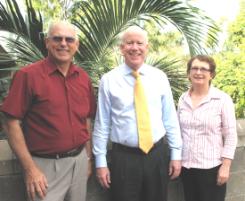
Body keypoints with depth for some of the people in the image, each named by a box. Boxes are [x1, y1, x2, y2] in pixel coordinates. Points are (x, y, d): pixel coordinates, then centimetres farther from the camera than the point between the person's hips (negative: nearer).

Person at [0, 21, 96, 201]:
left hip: (79, 161, 5)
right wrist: (30, 168, -14)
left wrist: (88, 157, 11)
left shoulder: (83, 77, 4)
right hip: (47, 166, -5)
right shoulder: (28, 75, -12)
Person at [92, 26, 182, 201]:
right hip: (123, 157, -2)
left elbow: (170, 118, 4)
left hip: (157, 155, 2)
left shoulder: (160, 77, 1)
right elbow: (102, 123, -3)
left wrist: (176, 154, 3)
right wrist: (101, 162, -3)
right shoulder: (109, 80, -5)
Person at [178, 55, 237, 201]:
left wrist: (226, 166, -11)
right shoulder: (183, 99, 3)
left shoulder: (223, 99, -9)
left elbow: (231, 136, -8)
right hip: (186, 166, 4)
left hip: (212, 167, -4)